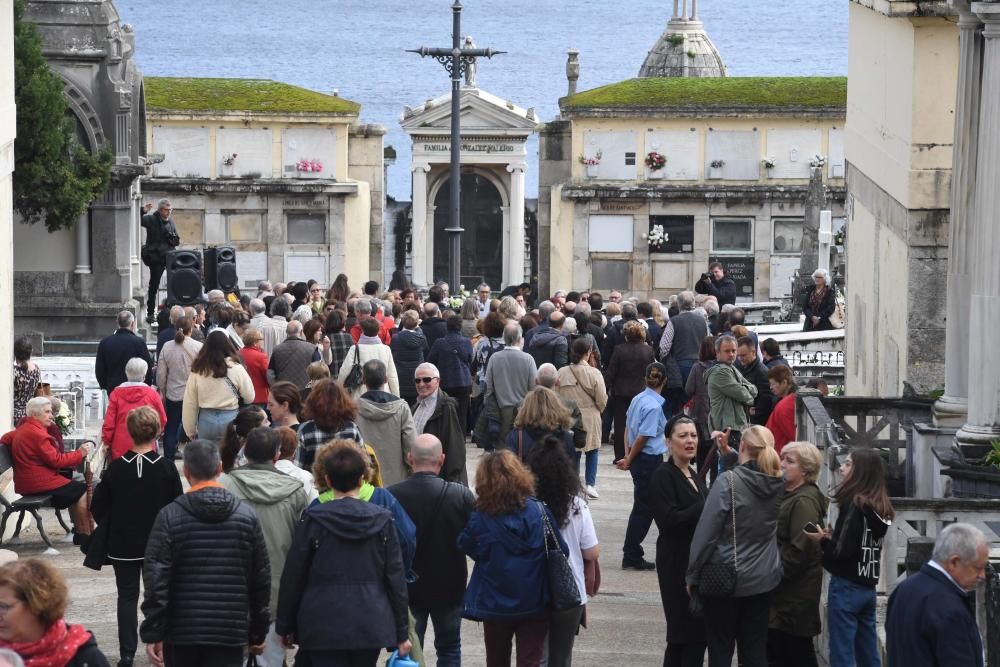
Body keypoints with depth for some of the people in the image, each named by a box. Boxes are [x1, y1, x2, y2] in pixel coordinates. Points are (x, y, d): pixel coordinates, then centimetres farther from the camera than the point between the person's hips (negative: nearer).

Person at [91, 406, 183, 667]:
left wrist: (111, 528, 13)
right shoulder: (167, 468, -11)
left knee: (127, 597, 7)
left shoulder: (116, 468, -11)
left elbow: (97, 507, -5)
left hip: (123, 545, 0)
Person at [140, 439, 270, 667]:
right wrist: (258, 633, 15)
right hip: (230, 634, 0)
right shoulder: (246, 515, 2)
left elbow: (156, 578, -9)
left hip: (181, 631, 0)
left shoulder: (170, 516, -5)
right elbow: (261, 578, 6)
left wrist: (152, 633, -6)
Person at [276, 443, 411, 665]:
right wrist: (401, 634, 9)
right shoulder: (382, 520, 1)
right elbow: (396, 578, 3)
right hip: (371, 627, 3)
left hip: (323, 628, -3)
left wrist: (285, 626, 9)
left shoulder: (313, 520, -5)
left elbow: (292, 576, -1)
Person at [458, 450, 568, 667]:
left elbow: (466, 547, 0)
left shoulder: (479, 519, -15)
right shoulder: (539, 511, -15)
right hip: (534, 603, -1)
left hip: (495, 605, 1)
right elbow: (561, 552, -9)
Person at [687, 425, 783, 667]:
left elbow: (706, 532, -16)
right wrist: (727, 453, 15)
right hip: (763, 579, 5)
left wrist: (693, 575, -6)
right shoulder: (777, 484, -3)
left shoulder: (728, 482, -18)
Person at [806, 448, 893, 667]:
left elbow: (844, 551, -20)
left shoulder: (854, 505, -15)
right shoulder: (880, 507, 9)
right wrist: (833, 537, 8)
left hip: (846, 587, -8)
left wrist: (824, 540, -3)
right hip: (867, 587, 8)